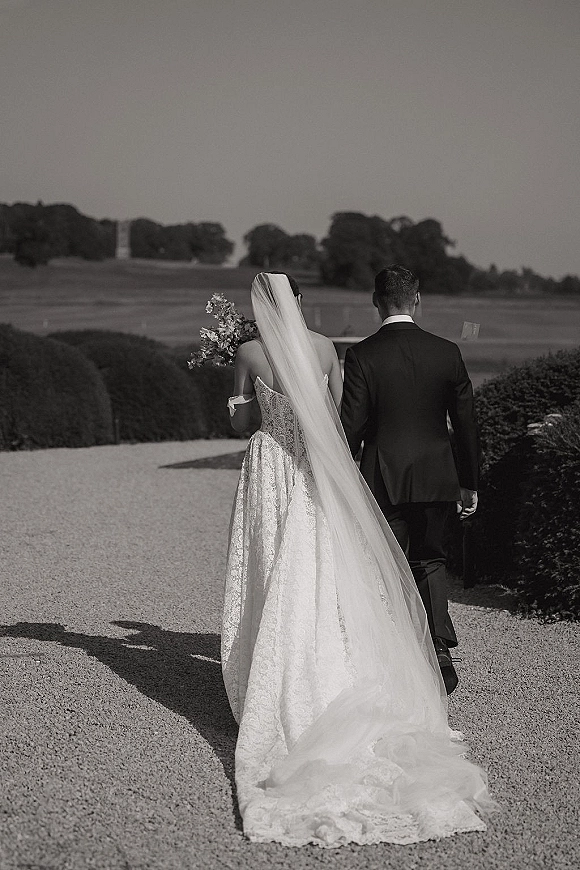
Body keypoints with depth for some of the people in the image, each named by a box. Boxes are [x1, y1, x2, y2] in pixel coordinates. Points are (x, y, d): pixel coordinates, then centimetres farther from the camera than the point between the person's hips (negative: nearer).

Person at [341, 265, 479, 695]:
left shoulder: (362, 356, -10)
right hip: (436, 478, 3)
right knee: (430, 563, 19)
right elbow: (466, 422, 3)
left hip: (384, 481, -3)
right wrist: (469, 483, 13)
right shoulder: (447, 352, -2)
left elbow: (351, 427, -10)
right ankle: (441, 655, 9)